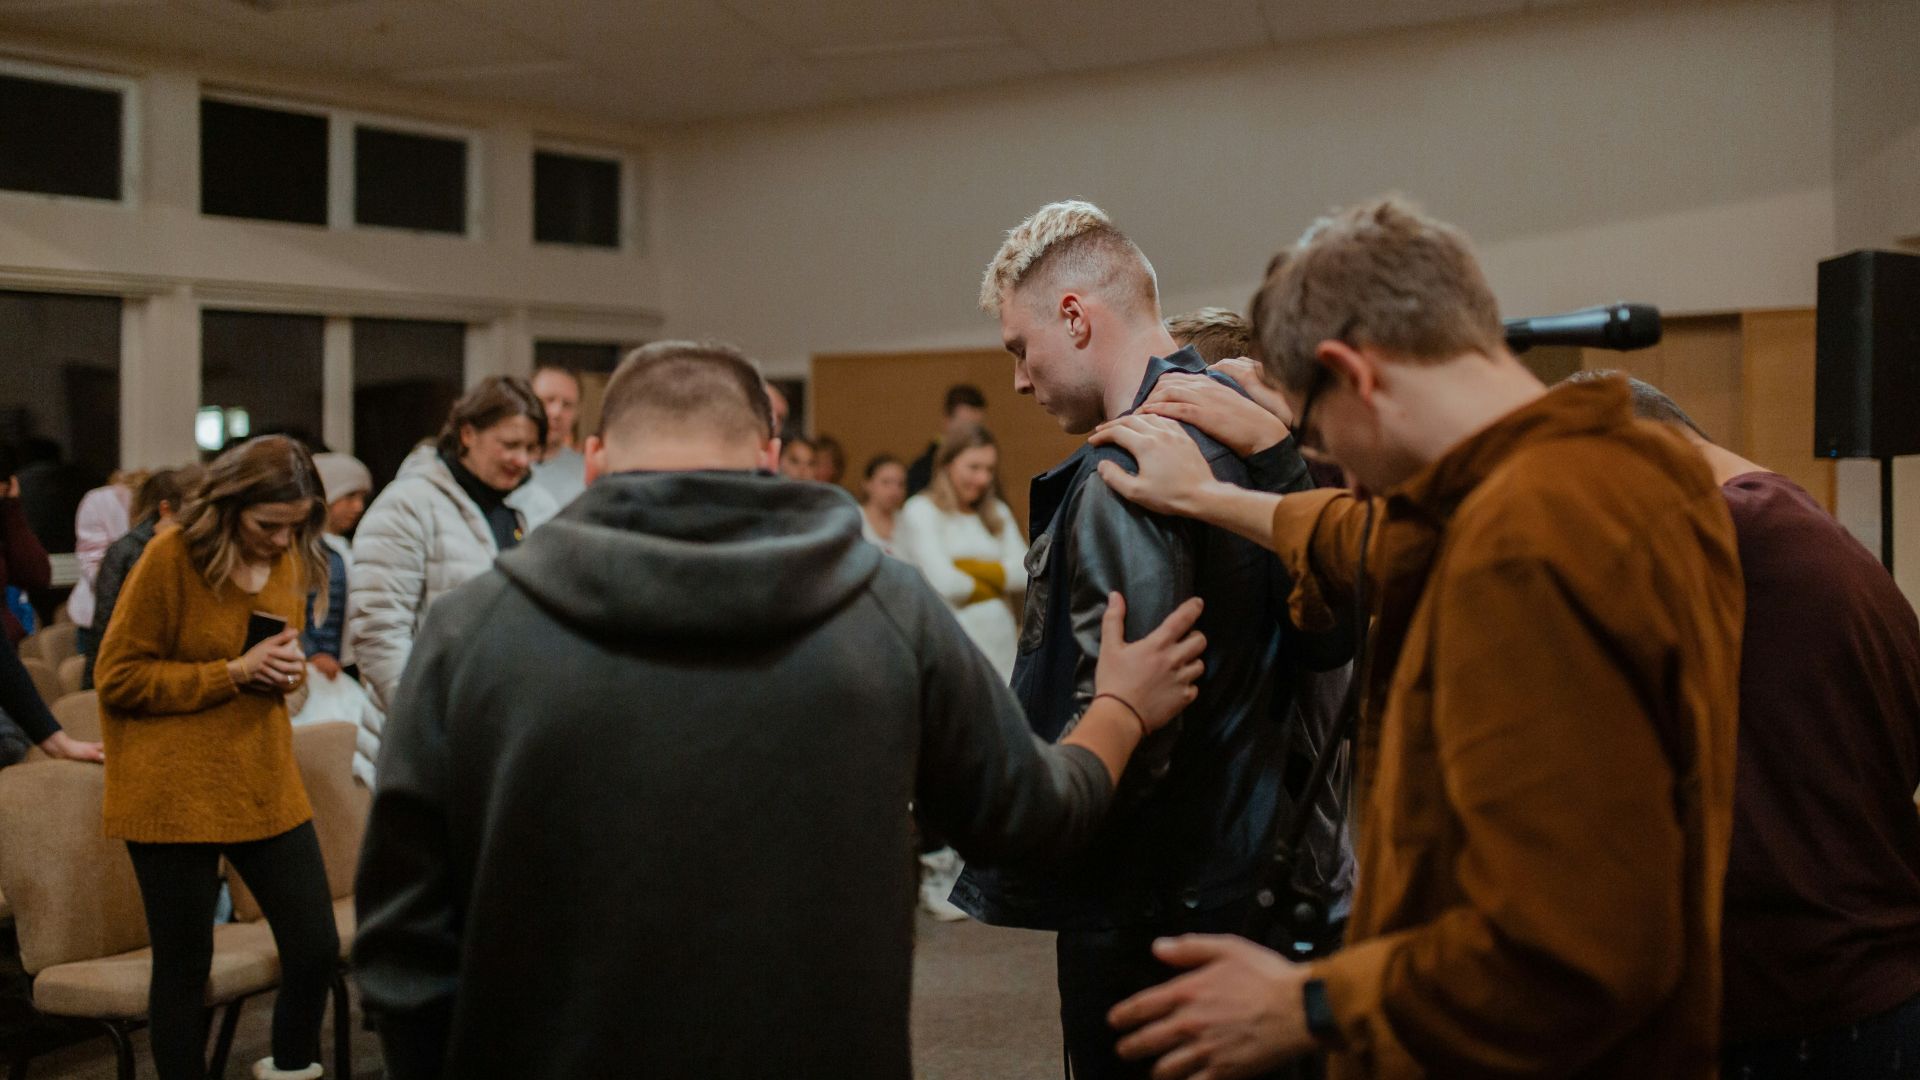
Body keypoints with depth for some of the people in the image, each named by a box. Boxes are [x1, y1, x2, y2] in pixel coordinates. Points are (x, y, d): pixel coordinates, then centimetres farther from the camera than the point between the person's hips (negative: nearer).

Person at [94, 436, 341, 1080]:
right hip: (176, 796, -5)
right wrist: (233, 672, -17)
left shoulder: (290, 559, 6)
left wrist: (287, 670, -2)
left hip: (266, 786, 5)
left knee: (317, 948, 4)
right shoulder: (170, 557, -11)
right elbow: (118, 679, -8)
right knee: (185, 964, 4)